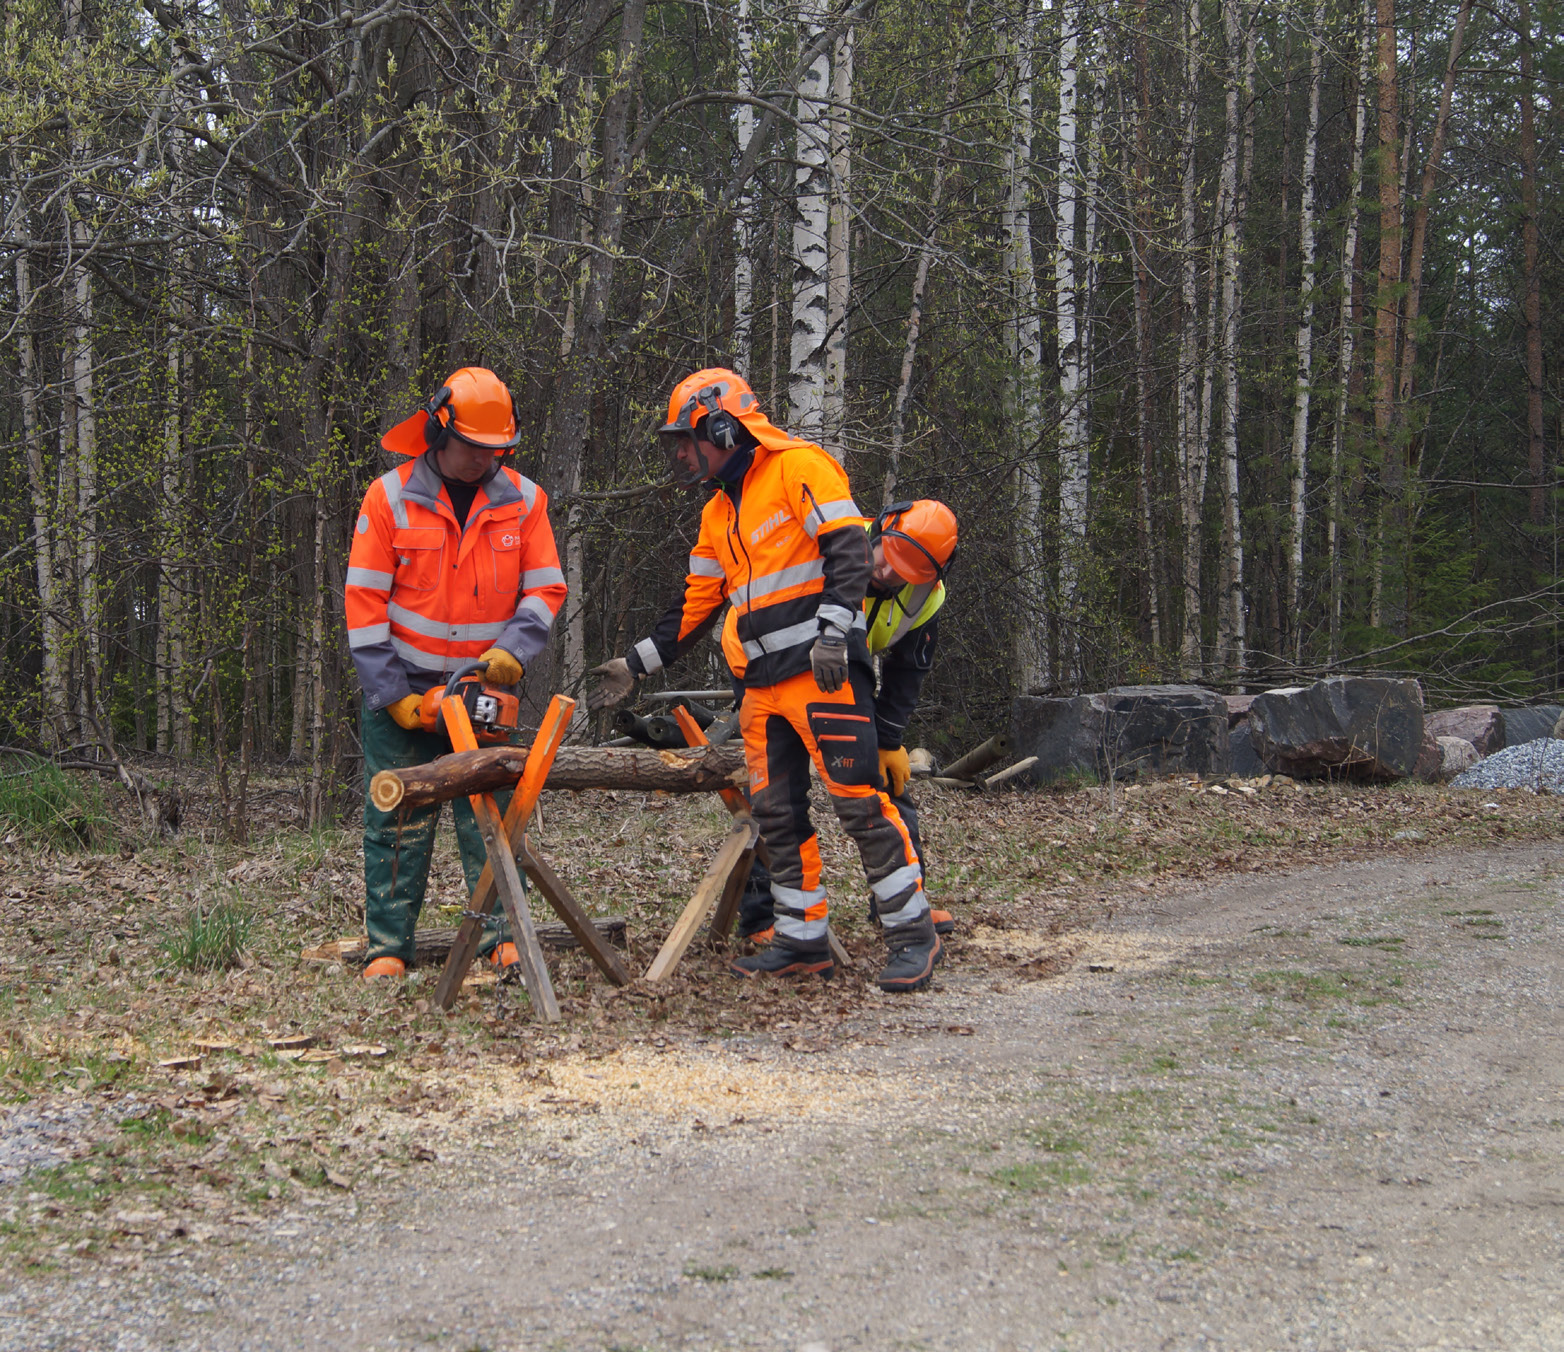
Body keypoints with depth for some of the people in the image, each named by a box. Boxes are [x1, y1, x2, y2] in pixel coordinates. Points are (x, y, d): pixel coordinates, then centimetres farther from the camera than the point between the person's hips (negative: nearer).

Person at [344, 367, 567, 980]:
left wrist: (511, 650, -15)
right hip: (405, 690, -1)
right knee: (399, 821, 0)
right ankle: (388, 947, 4)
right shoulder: (390, 497, -6)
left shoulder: (523, 500, 0)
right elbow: (364, 601, -6)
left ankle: (503, 935, 2)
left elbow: (546, 588, 3)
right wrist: (391, 695, -10)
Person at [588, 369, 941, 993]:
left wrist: (834, 631, -23)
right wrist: (636, 665, 22)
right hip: (763, 684, 9)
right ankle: (803, 941, 14)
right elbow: (694, 605, 25)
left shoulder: (799, 467, -5)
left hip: (823, 670, -9)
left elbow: (848, 549, -14)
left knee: (858, 799, -11)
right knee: (776, 812, 7)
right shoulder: (718, 514, 21)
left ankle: (913, 935, -4)